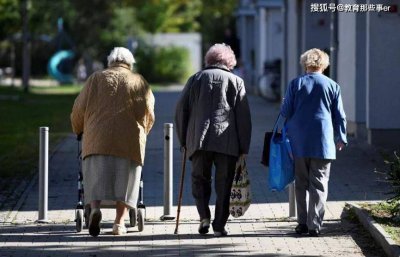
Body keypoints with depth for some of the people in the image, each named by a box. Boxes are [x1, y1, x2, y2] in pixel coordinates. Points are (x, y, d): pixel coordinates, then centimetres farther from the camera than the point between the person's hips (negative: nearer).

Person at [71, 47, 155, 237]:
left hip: (98, 138, 0)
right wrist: (141, 132, 28)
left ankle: (95, 208, -26)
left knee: (96, 178, 0)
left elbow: (79, 108, 9)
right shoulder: (138, 82, 13)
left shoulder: (96, 79, 11)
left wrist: (78, 129, 26)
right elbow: (148, 112, 11)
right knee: (124, 180, 6)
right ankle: (119, 222, 0)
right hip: (129, 140, 0)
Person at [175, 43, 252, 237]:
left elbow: (181, 110, 9)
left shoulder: (196, 79, 11)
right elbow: (244, 117, 4)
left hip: (198, 140, 1)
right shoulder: (236, 81, 8)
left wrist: (183, 140, 15)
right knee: (223, 184, 5)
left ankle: (204, 216, -6)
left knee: (199, 179, 12)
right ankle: (219, 226, 3)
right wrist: (243, 148, 6)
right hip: (227, 141, -1)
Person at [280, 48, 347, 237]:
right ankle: (314, 225, -5)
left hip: (299, 142, 1)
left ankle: (302, 223, 10)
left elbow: (285, 112, 2)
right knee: (319, 184, 1)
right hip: (323, 142, -1)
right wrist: (341, 139, 18)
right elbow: (339, 116, 5)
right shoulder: (332, 86, 2)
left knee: (301, 183, 10)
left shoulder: (296, 84, 1)